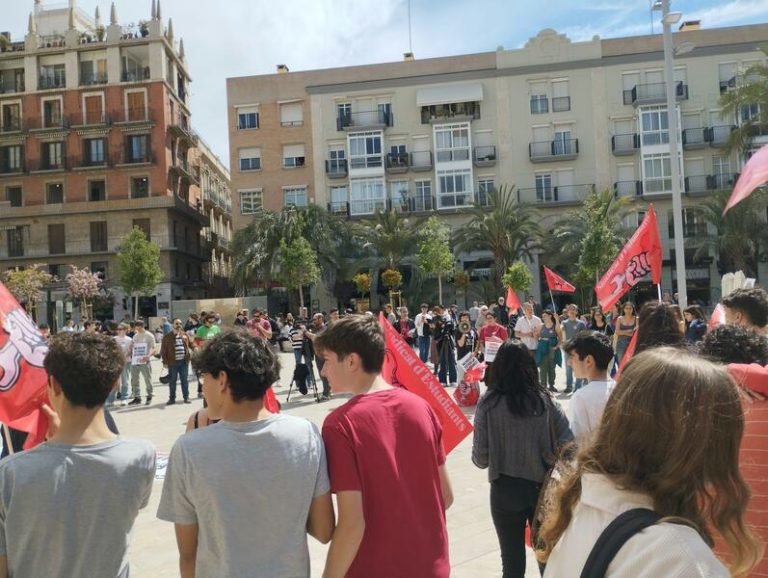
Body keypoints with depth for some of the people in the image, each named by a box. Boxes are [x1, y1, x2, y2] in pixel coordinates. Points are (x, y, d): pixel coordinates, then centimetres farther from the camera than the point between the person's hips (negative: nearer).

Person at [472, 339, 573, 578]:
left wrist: (482, 460, 11)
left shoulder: (489, 402, -11)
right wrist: (548, 464, 9)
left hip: (506, 489, -2)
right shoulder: (544, 399, -5)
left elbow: (481, 457, -11)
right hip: (542, 486, 2)